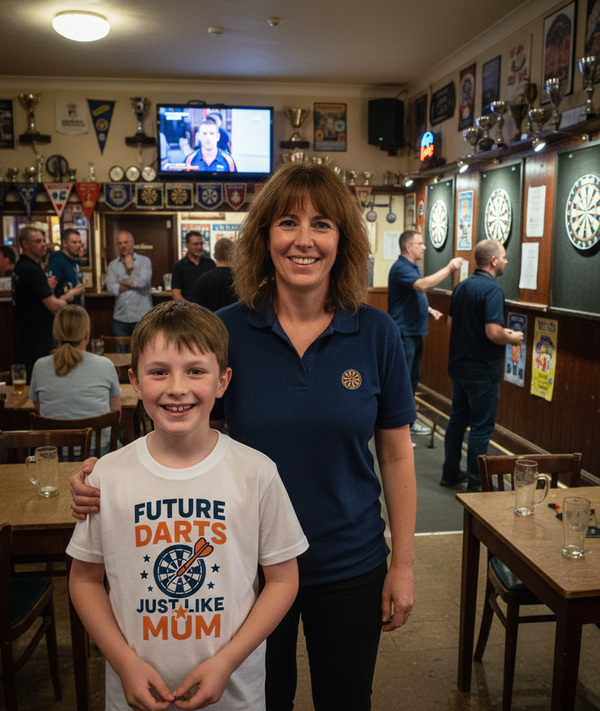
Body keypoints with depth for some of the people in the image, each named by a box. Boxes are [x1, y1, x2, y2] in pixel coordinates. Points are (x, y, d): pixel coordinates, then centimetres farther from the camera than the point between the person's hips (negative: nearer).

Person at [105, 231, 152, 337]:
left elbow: (142, 282, -14)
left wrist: (130, 268, -1)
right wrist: (133, 284, -8)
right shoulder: (113, 265, 10)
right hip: (120, 318, 3)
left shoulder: (144, 261, 3)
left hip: (141, 317, -3)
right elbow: (111, 289, -4)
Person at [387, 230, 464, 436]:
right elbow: (423, 285, -31)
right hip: (403, 333, -10)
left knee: (413, 379, 15)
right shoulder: (400, 268, -15)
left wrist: (429, 310, 11)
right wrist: (449, 268, -24)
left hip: (415, 333, 10)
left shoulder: (411, 268, 18)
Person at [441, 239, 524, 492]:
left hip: (459, 365, 8)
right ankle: (475, 483, 8)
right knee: (481, 426, 1)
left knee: (458, 419, 17)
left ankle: (450, 472, 26)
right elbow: (493, 332, -27)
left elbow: (451, 323, 16)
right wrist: (513, 338, -8)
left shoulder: (462, 286, 8)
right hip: (482, 371, -8)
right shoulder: (492, 289, -19)